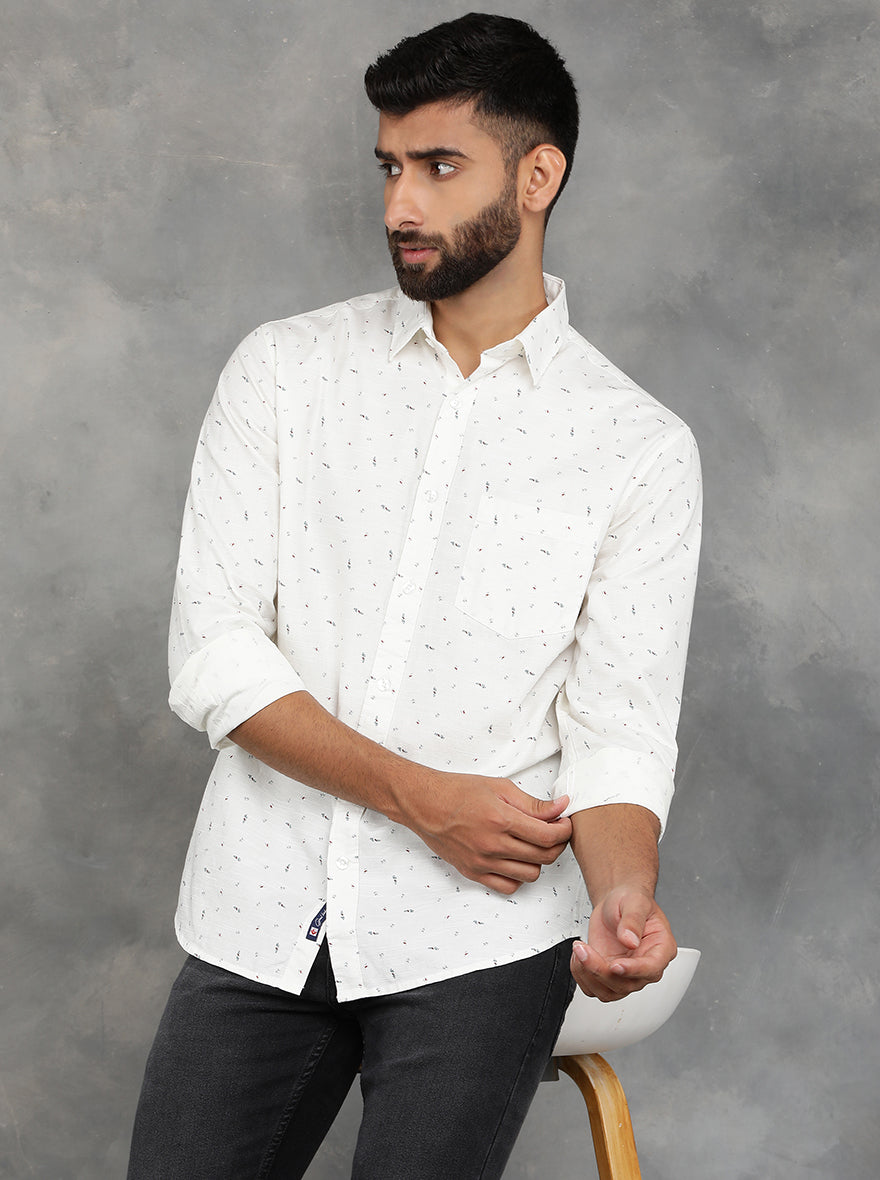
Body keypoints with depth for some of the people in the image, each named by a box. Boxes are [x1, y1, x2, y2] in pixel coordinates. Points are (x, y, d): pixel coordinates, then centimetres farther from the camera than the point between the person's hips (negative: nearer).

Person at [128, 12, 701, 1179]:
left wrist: (623, 894, -24)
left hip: (478, 939, -2)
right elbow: (214, 657, -3)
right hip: (259, 913, 2)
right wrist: (425, 798, -14)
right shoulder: (284, 370, 4)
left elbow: (619, 732, -3)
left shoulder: (640, 448, 1)